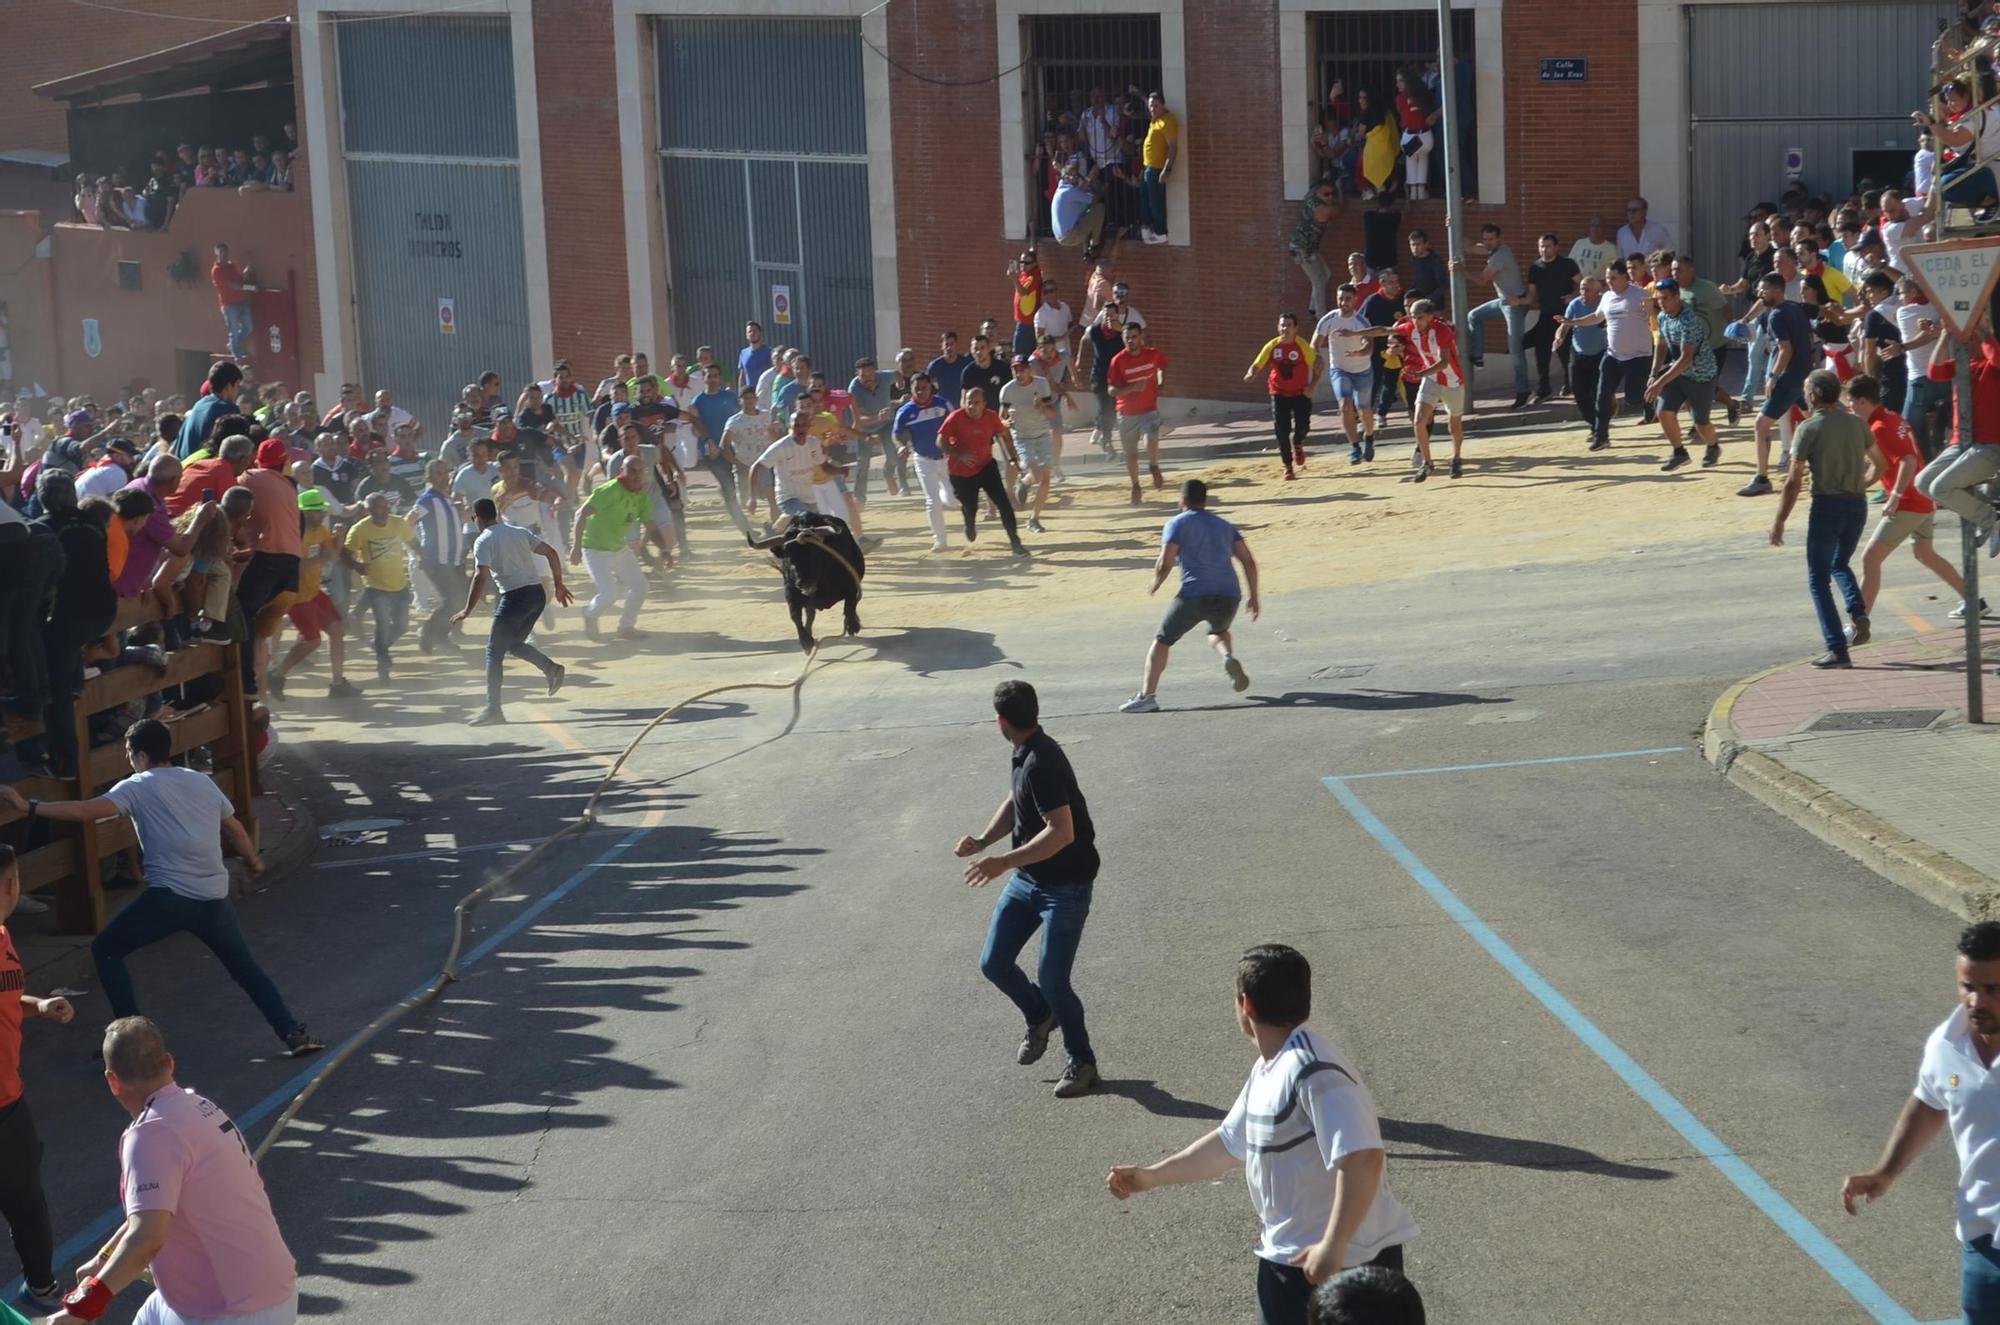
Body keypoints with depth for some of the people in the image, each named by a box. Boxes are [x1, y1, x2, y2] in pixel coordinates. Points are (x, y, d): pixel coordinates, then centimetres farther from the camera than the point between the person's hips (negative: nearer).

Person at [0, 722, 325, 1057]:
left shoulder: (137, 787, 1)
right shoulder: (202, 781, 16)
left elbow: (86, 811, -13)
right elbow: (234, 827, 28)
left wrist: (29, 807, -12)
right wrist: (254, 860, 46)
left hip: (169, 897, -5)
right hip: (215, 897, 5)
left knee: (106, 950, 13)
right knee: (245, 966, 20)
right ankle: (294, 1034, 9)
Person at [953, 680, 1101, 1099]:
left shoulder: (1042, 764, -26)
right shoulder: (1025, 754, 3)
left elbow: (1062, 832, -32)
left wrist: (1003, 862, -35)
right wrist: (982, 841, 0)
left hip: (1066, 887, -9)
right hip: (1028, 880, 9)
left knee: (1052, 981, -6)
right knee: (993, 963, 8)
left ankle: (1081, 1062, 15)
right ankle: (1039, 1016, 35)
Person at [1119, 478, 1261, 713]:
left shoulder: (1177, 524, 8)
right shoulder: (1224, 525, 23)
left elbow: (1165, 564, -4)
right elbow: (1249, 562, 13)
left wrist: (1155, 585, 15)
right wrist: (1253, 597, 17)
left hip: (1195, 595, -5)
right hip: (1229, 597, 5)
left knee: (1162, 640, 6)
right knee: (1218, 632, 34)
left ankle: (1147, 696, -8)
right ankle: (1229, 658, 2)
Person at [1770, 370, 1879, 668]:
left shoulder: (1809, 428, -8)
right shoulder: (1857, 424, 8)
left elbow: (1794, 481, -11)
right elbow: (1879, 464, 19)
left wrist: (1779, 522, -6)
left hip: (1827, 506, -5)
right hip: (1857, 504, 5)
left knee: (1818, 579, 5)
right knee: (1839, 564, 27)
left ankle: (1837, 649, -2)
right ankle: (1858, 612, 1)